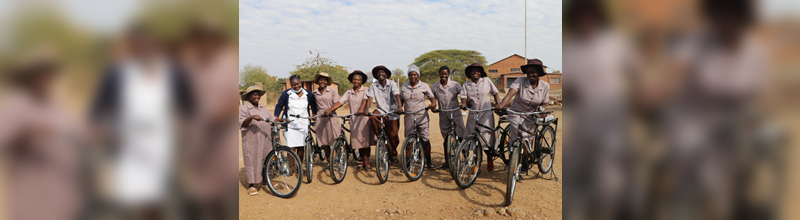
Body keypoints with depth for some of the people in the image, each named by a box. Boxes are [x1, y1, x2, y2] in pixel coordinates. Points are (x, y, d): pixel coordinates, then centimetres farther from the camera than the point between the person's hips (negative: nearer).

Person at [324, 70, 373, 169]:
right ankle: (362, 161, 17)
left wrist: (361, 110, -36)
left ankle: (367, 162, 2)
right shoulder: (349, 92, 10)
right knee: (357, 140, 7)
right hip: (353, 119, 4)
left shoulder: (365, 90, 1)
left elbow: (365, 100, -17)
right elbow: (339, 102, 2)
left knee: (365, 140, -4)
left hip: (363, 117, -4)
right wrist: (329, 110, -12)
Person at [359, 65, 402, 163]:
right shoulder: (373, 86, 0)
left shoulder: (392, 84, -6)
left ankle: (394, 154, 22)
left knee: (393, 135, -4)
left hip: (392, 112, -1)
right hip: (381, 110, 1)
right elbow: (369, 98, -9)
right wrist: (366, 110, -27)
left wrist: (399, 107, -37)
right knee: (372, 117, -32)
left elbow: (397, 96, -19)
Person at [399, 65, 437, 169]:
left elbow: (432, 97, 2)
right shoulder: (404, 86, 9)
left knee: (425, 139, -4)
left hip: (422, 116, -2)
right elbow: (401, 100, 15)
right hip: (408, 117, 2)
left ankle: (428, 161, 8)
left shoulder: (424, 86, 1)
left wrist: (433, 104, -19)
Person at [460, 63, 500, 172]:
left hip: (486, 113, -2)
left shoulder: (486, 81, 5)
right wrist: (464, 103, -25)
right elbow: (464, 96, -4)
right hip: (473, 114, 2)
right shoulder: (466, 84, 8)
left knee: (486, 136, -10)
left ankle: (489, 159, 11)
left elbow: (495, 93, 12)